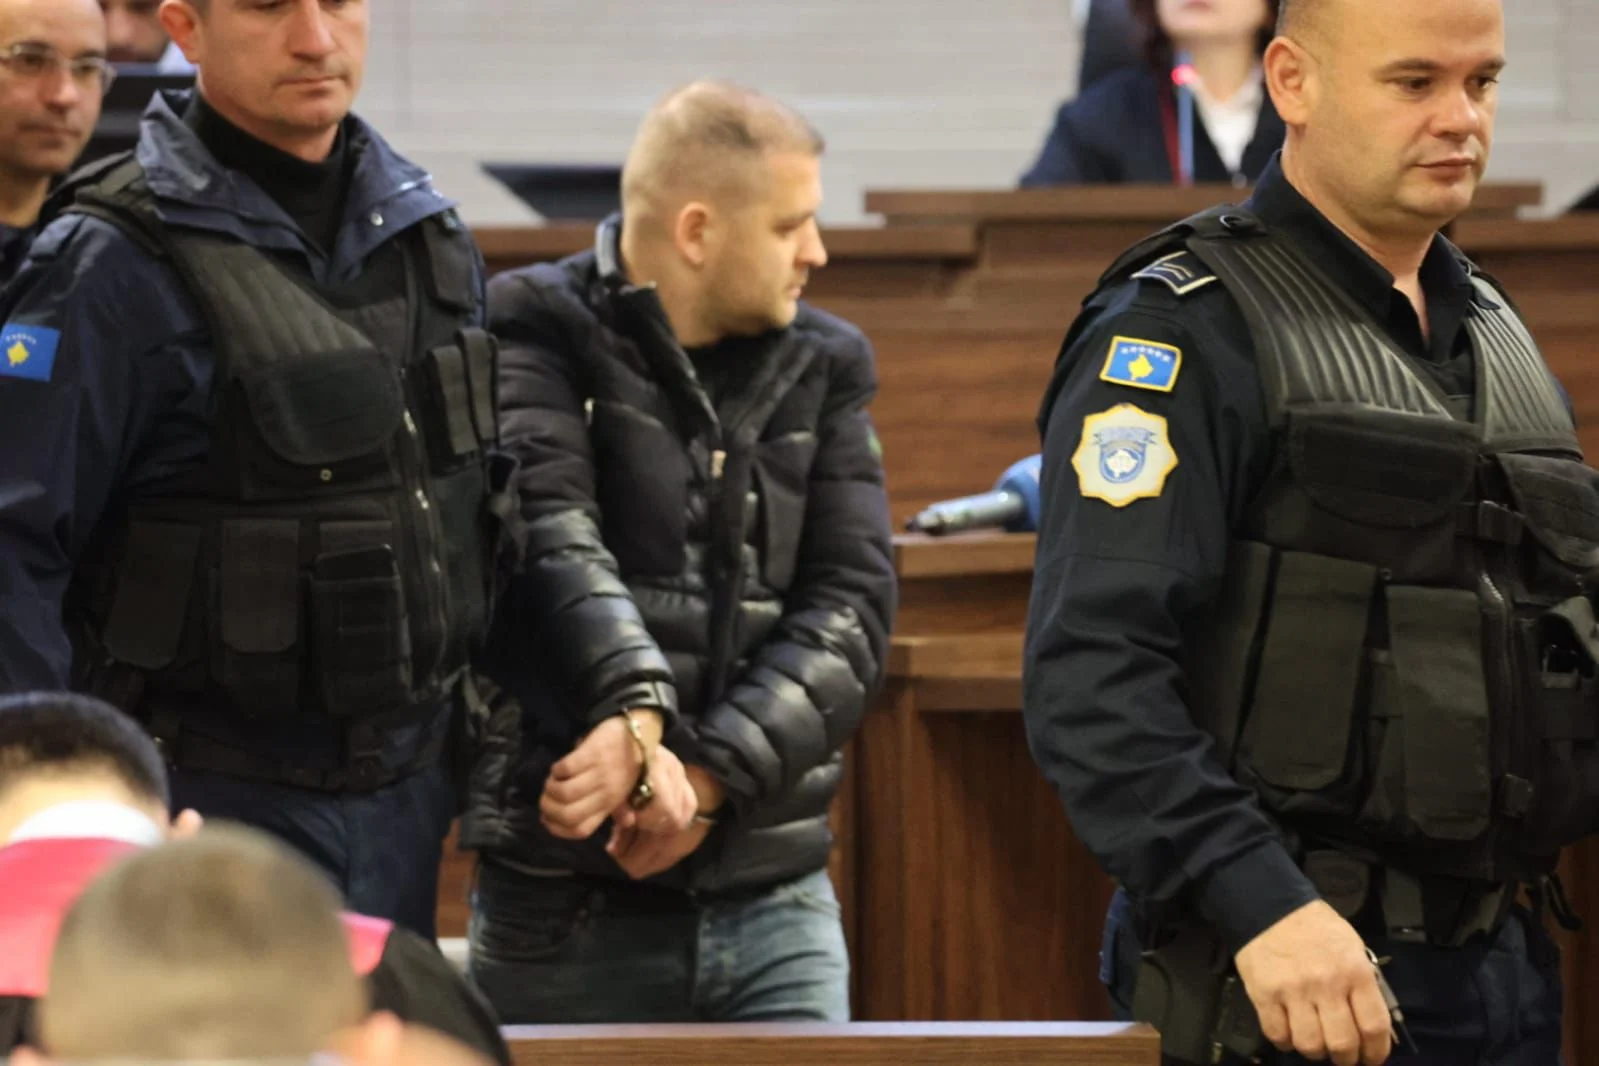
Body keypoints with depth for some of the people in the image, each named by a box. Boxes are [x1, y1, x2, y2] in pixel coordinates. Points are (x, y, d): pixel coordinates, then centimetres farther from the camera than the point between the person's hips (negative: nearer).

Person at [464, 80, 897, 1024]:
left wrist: (710, 775, -15)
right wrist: (634, 714, -37)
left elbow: (852, 603, 0)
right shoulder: (536, 334, -3)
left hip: (778, 901, 4)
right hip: (565, 906, -3)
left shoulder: (824, 368, 11)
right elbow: (551, 537, -19)